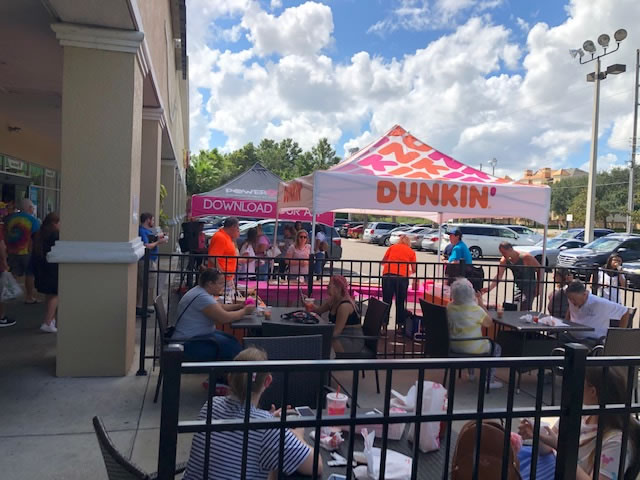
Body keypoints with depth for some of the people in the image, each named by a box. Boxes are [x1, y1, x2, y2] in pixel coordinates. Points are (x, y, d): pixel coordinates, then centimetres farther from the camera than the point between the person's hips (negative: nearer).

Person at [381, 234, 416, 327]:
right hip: (402, 277, 0)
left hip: (388, 275, 0)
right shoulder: (411, 252, 15)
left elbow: (383, 262, 19)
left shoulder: (392, 247, 17)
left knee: (386, 301, 6)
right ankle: (400, 324, 15)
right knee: (400, 302, 11)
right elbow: (414, 269, 15)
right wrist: (409, 272, 36)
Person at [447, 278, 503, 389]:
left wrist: (477, 303, 8)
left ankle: (471, 372, 44)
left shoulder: (450, 306, -7)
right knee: (496, 347, 21)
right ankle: (489, 380, 22)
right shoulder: (476, 309, -24)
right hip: (472, 349, -6)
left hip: (453, 346, 6)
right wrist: (481, 304, -5)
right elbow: (489, 323, -8)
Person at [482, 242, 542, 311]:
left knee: (524, 310, -18)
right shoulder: (504, 260, -5)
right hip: (518, 287, 6)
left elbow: (540, 269, -12)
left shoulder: (526, 257, -21)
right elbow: (498, 276, -7)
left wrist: (539, 286, -14)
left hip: (530, 287, -6)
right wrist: (489, 288, -21)